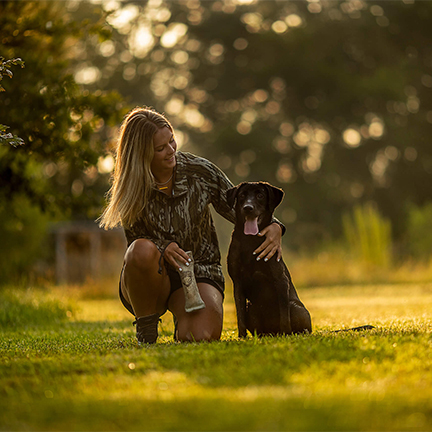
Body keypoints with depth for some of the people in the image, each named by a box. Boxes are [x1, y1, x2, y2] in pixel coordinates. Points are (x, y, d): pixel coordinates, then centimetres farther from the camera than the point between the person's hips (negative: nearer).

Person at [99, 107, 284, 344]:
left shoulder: (200, 171, -9)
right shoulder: (130, 187, -9)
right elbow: (136, 244, -5)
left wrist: (274, 226, -21)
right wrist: (163, 248, -28)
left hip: (199, 273, 0)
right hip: (156, 277, 0)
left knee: (201, 335, -29)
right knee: (143, 249, -36)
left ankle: (183, 318, 11)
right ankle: (145, 327, -11)